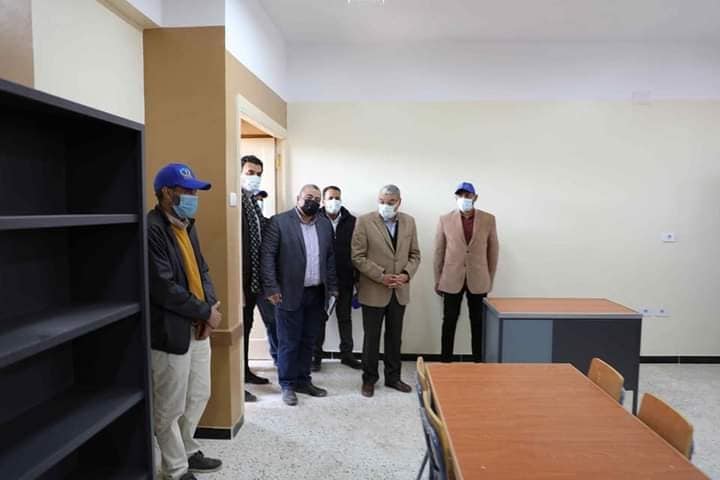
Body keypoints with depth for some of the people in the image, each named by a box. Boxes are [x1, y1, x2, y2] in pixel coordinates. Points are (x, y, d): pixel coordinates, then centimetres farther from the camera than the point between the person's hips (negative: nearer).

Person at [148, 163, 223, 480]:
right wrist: (205, 311, -15)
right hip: (171, 332, -9)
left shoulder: (187, 225, 10)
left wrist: (211, 304, -4)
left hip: (198, 327, 9)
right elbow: (163, 288, -23)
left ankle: (187, 452, 40)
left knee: (199, 396, 20)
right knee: (170, 407, 9)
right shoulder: (152, 229, -19)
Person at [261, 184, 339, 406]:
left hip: (317, 294, 5)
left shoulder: (325, 224, 9)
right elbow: (268, 255, -9)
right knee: (289, 342, 5)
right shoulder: (279, 222, -7)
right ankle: (287, 385, 20)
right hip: (290, 293, -5)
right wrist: (271, 288, -14)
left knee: (308, 341, 14)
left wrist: (332, 287, 8)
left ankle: (303, 380, 28)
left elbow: (330, 257, 12)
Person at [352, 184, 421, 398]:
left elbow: (414, 254, 8)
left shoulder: (409, 222, 5)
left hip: (399, 290, 4)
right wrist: (381, 276, -17)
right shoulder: (365, 221, -8)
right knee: (372, 337, 8)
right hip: (373, 290, -4)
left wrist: (406, 274, -10)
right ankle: (369, 379, 24)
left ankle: (393, 377, 30)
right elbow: (358, 257, -11)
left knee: (395, 336, 15)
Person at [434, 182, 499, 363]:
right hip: (452, 279, 0)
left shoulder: (488, 219, 0)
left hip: (478, 280, 1)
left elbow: (493, 250, 5)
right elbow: (439, 251, 3)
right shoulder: (445, 220, -2)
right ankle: (446, 360, 19)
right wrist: (437, 279, 3)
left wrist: (490, 279, 5)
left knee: (478, 323, 9)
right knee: (449, 321, 6)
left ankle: (478, 361, 21)